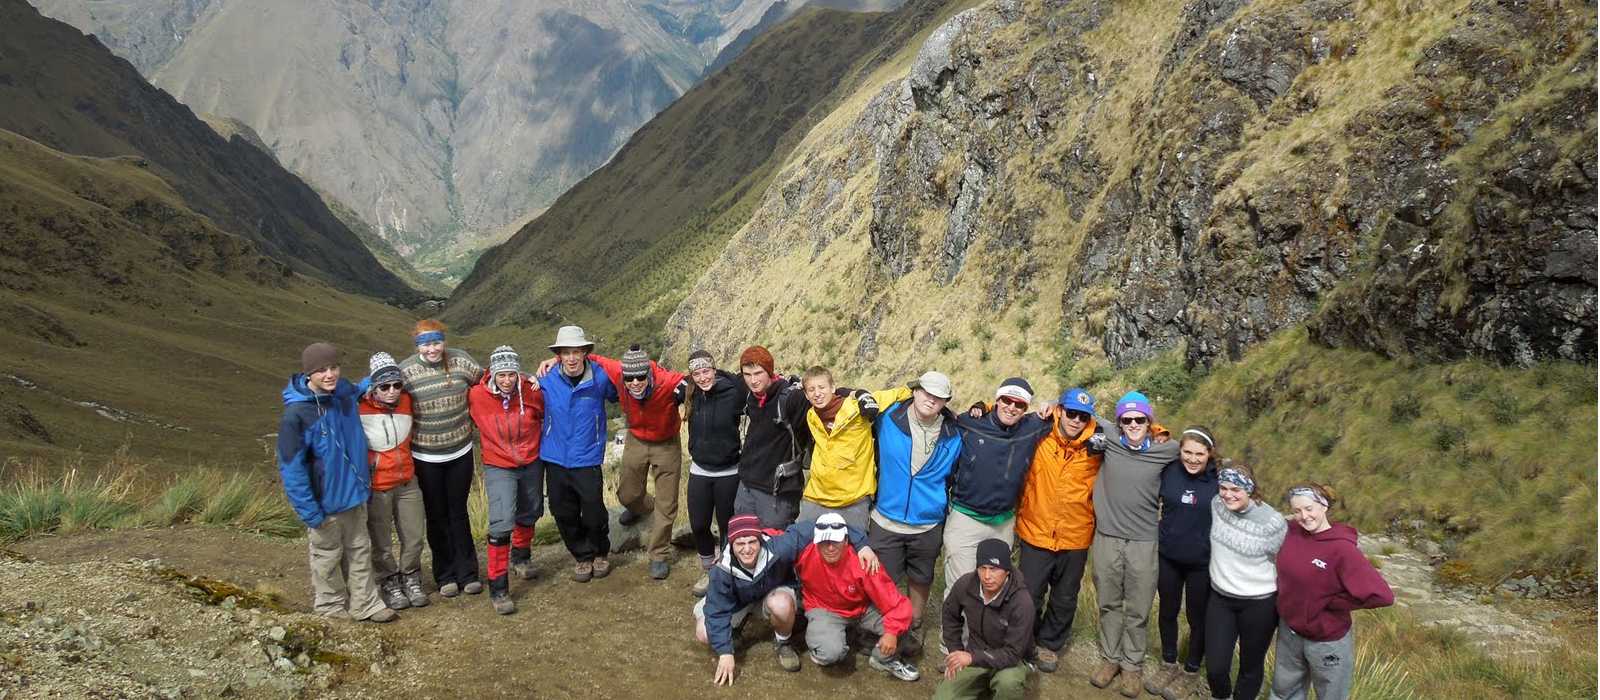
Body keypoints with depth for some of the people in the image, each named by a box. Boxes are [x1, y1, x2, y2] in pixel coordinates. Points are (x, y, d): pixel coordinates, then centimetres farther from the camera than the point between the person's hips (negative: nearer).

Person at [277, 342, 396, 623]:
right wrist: (309, 512, -20)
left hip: (354, 494, 6)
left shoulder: (344, 393, -6)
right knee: (327, 556, 14)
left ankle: (365, 604, 30)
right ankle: (330, 605, 34)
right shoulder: (296, 413, -23)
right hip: (325, 501, -6)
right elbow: (291, 467, -21)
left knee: (360, 550, 17)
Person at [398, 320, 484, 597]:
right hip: (426, 457, -1)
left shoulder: (460, 361, -7)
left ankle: (467, 573, 21)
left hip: (460, 451, 1)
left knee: (458, 512, 12)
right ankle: (445, 576, 22)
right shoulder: (405, 371, -12)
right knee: (437, 516, 10)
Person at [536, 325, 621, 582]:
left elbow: (616, 395, 14)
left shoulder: (600, 378, -8)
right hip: (555, 460, 2)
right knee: (564, 515, 11)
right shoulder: (547, 381, -6)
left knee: (594, 515, 3)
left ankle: (600, 554, 32)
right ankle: (582, 556, 34)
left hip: (587, 461, -2)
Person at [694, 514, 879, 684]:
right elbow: (717, 611, -22)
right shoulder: (723, 570, -32)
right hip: (739, 600, 2)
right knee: (704, 634, -16)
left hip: (776, 592, -2)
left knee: (781, 606, -38)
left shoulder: (777, 549, -39)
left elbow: (811, 529, -35)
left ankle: (782, 643, -4)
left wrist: (861, 544, -35)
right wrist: (725, 653, -27)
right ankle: (743, 618, 15)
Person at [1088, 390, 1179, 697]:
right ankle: (1110, 658, 30)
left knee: (1138, 610, 8)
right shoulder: (1109, 439, -3)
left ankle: (1132, 665, 23)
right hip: (1106, 538, 1)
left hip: (1143, 542, -1)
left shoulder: (1166, 451, -4)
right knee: (1109, 604, 14)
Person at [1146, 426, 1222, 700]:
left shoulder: (1220, 479, -16)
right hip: (1168, 557, 2)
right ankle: (1169, 664, 38)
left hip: (1202, 563, -2)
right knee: (1168, 611, 18)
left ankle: (1191, 671, 34)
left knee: (1198, 617, 14)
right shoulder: (1169, 471, -12)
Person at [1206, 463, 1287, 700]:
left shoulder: (1273, 523, -21)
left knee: (1251, 666, 14)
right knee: (1215, 667, 5)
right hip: (1220, 598, 3)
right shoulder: (1217, 505, -9)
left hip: (1259, 604, -3)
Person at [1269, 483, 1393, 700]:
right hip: (1288, 632, 5)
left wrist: (1330, 602, -22)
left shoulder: (1341, 548, -24)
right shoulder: (1292, 533, -8)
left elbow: (1382, 595, -32)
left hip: (1328, 642, -5)